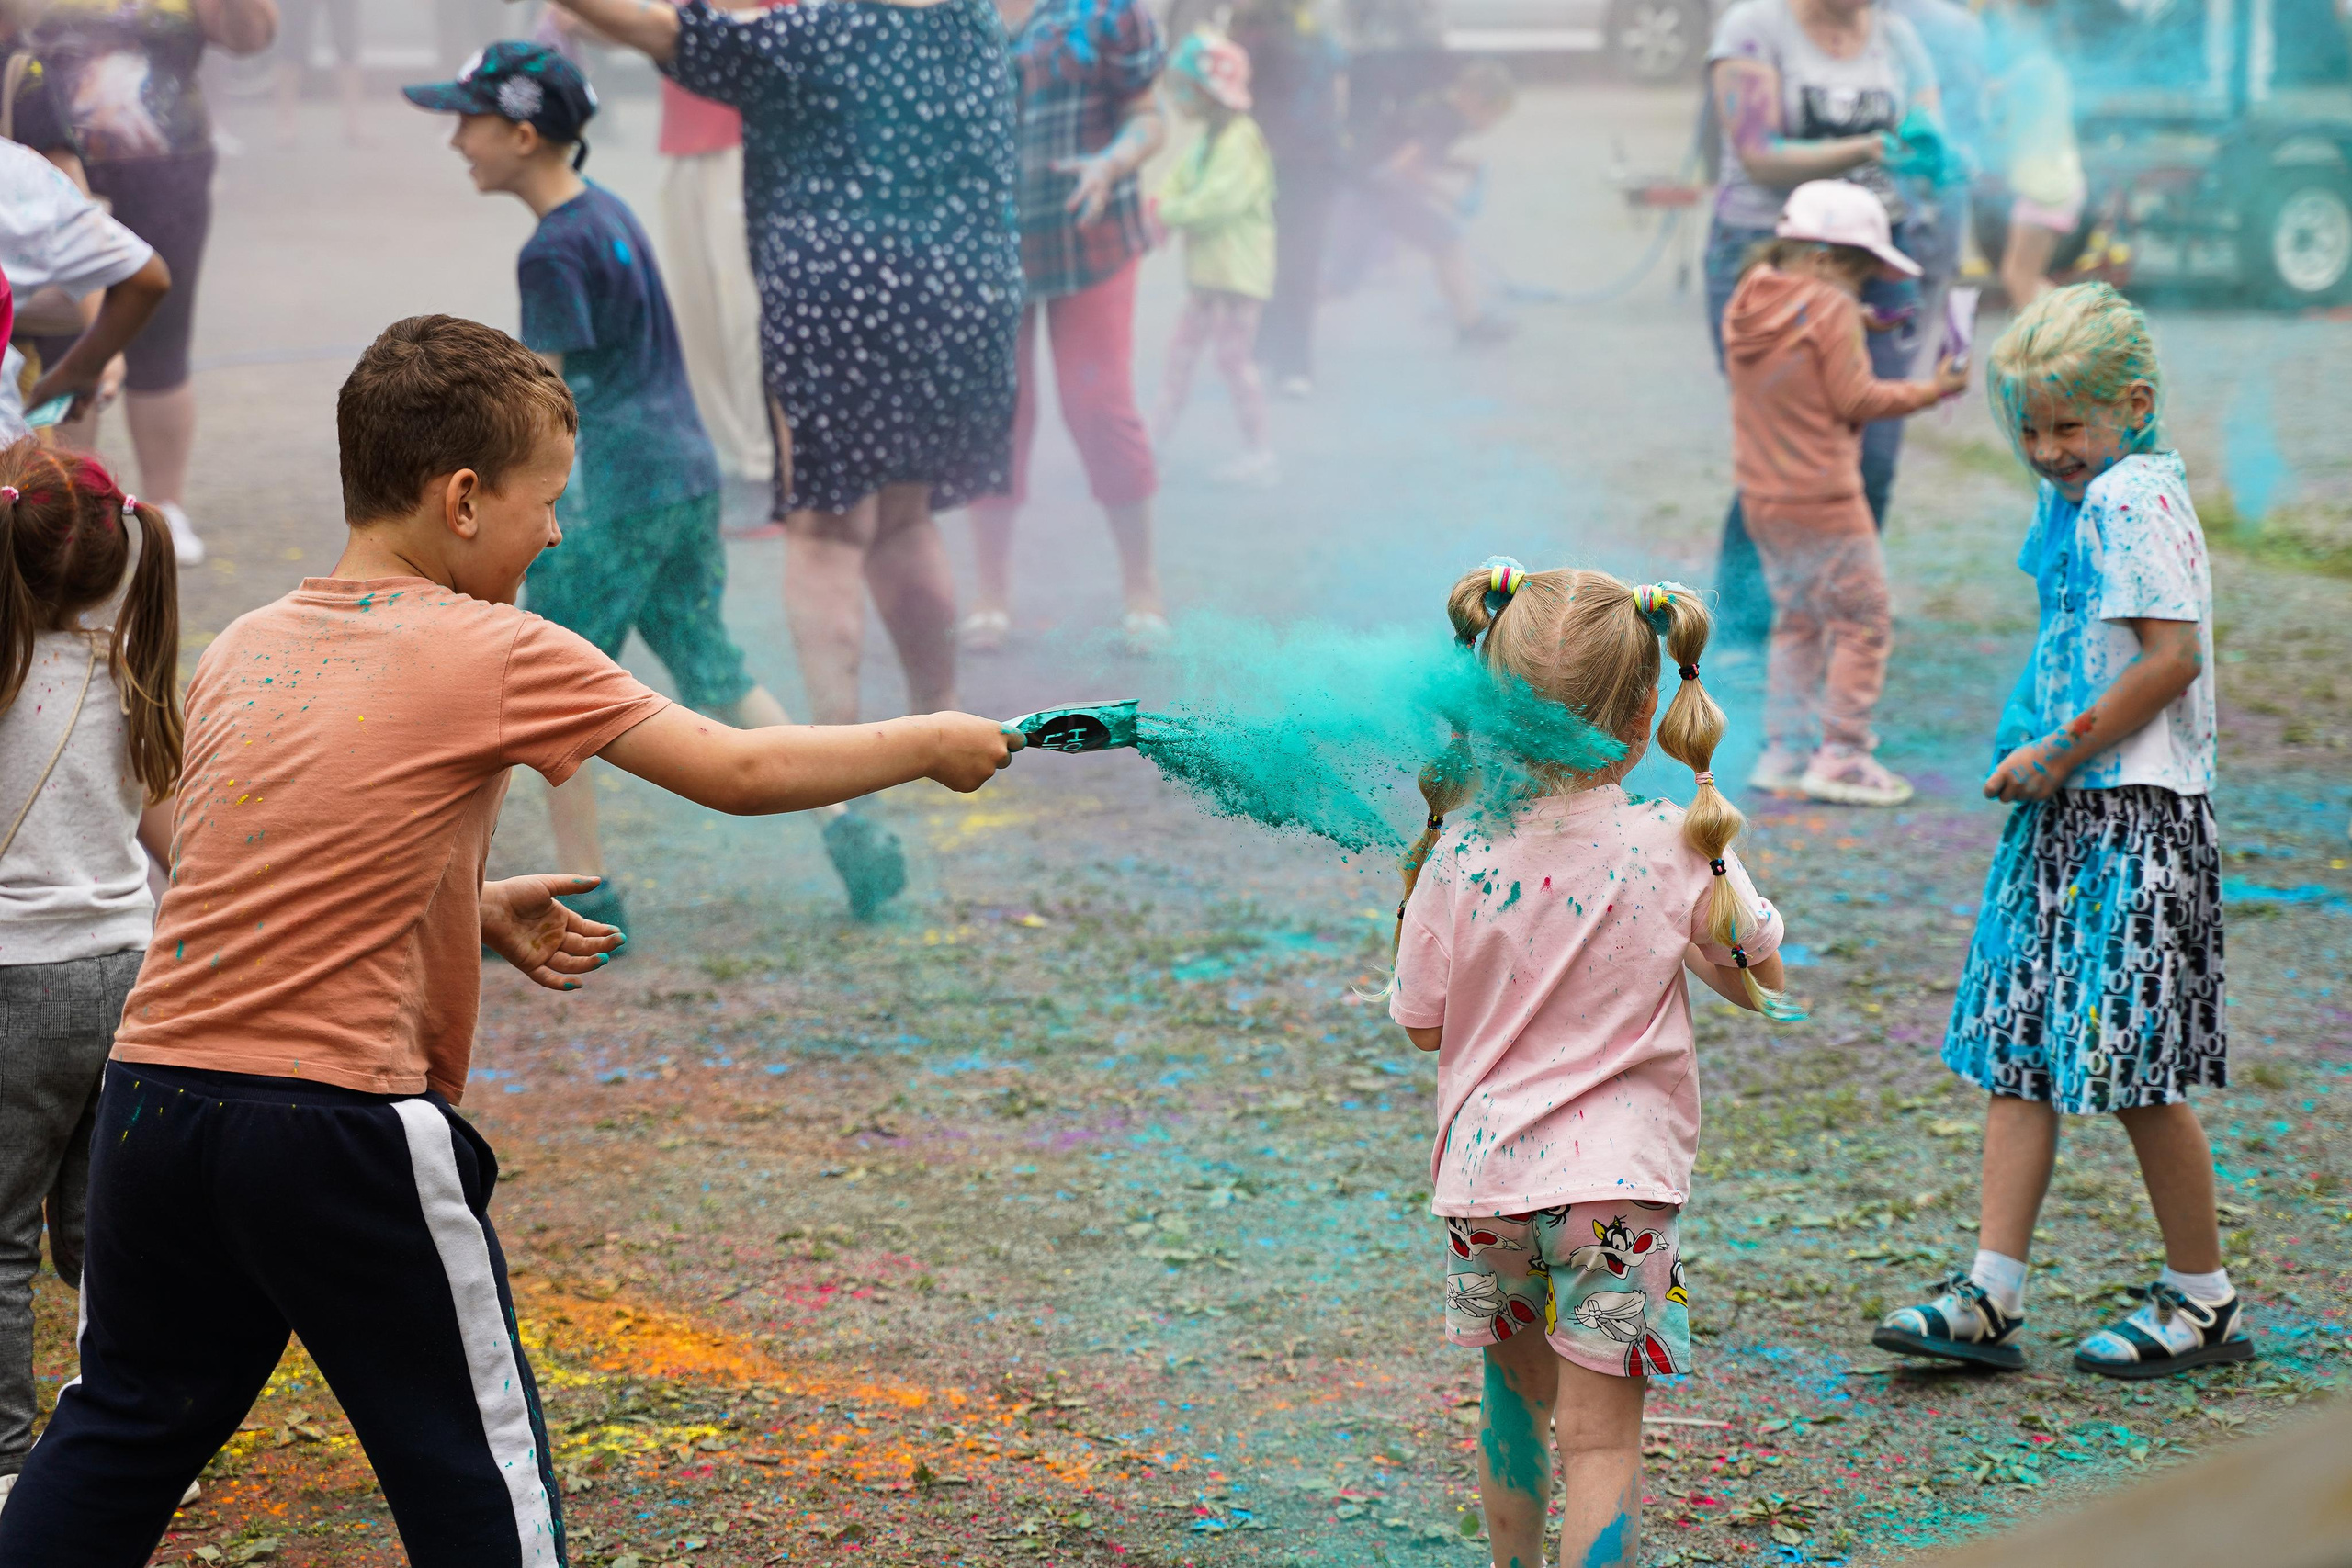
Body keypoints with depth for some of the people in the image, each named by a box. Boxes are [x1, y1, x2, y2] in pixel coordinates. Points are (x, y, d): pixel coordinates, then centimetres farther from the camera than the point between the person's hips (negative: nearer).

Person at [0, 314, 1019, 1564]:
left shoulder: (239, 649, 11)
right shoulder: (495, 655, -8)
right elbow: (738, 772, -5)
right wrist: (932, 744, 8)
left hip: (155, 1088, 6)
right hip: (346, 1131, -6)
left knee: (116, 1427, 19)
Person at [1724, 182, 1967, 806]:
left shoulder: (1746, 301, 6)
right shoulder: (1831, 308, -16)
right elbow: (1854, 400, -15)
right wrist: (1930, 391, -5)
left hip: (1762, 497, 8)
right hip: (1824, 499, -8)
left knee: (1796, 621, 18)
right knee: (1862, 621, 1)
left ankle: (1784, 749, 18)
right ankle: (1840, 755, 0)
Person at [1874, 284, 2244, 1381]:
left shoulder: (2137, 497, -13)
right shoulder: (2080, 502, 14)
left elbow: (2174, 657, -20)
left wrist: (2064, 748, -14)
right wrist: (2036, 753, 9)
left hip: (2135, 816, -9)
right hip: (2064, 813, 9)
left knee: (2130, 1066, -3)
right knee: (2017, 1052, 6)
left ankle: (2204, 1299, 12)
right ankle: (1991, 1299, 7)